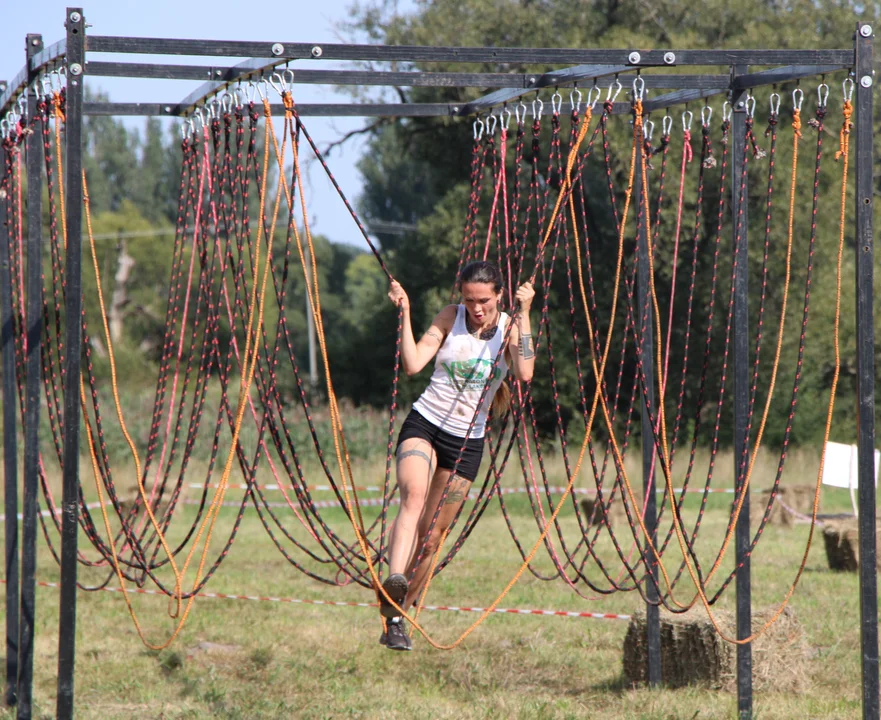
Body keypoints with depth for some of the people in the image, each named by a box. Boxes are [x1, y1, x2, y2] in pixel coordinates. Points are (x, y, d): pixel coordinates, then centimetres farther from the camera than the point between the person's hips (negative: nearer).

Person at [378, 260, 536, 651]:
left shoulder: (511, 327, -2)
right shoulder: (450, 317, 0)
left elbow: (525, 373, -22)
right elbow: (412, 364, -9)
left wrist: (523, 314, -22)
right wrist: (404, 313, -16)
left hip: (467, 440, 1)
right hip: (424, 424, -1)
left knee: (431, 537, 3)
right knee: (414, 495, -31)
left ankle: (395, 618, 18)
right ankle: (394, 580, -50)